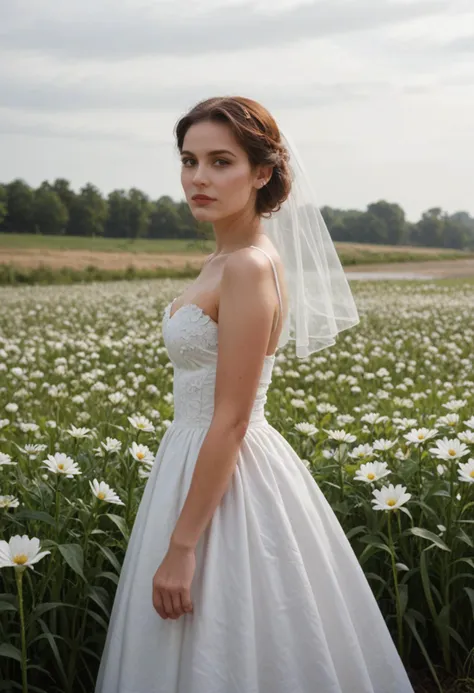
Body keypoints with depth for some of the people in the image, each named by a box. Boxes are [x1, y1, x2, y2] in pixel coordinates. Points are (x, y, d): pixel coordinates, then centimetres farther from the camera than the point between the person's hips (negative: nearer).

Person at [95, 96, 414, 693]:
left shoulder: (249, 267, -22)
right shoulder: (225, 260, 7)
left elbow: (231, 421, -23)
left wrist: (181, 546, -20)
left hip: (229, 477, -9)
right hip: (200, 461, 9)